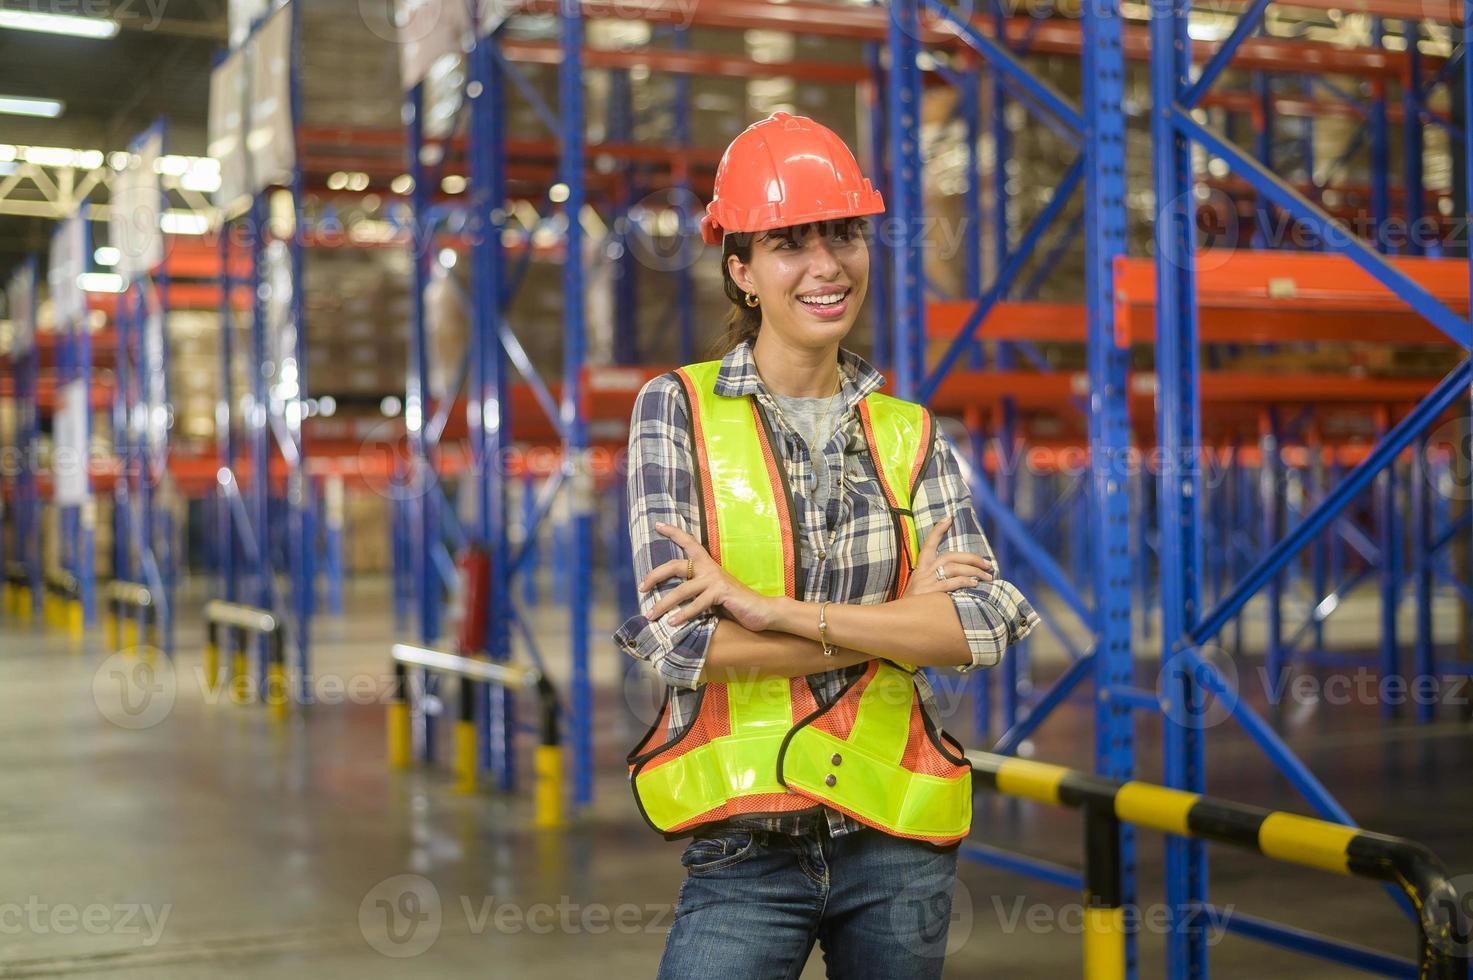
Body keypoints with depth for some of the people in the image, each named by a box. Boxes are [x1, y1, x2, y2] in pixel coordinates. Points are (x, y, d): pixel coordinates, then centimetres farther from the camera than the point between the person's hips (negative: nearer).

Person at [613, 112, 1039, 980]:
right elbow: (681, 636, -14)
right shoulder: (679, 410, -3)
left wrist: (775, 610, -18)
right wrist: (900, 620, -11)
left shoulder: (909, 434, 5)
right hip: (748, 847, -2)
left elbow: (988, 623, -9)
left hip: (898, 845, 3)